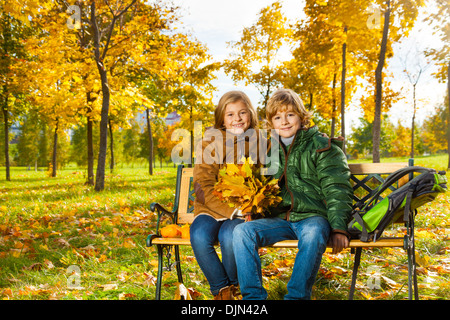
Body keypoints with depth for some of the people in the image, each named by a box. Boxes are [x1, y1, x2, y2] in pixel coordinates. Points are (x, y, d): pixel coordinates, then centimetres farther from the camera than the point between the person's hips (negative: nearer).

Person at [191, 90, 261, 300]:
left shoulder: (259, 142, 7)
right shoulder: (211, 141, 0)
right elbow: (202, 187, -8)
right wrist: (233, 210, -18)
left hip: (245, 212, 0)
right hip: (212, 210, 0)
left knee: (230, 236, -31)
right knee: (199, 236, -30)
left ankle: (233, 288, -3)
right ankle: (222, 291, -8)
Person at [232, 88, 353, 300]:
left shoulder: (321, 146, 2)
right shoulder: (270, 150, 17)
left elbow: (336, 190, -4)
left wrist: (339, 229, -17)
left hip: (313, 216, -4)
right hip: (280, 218, 4)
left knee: (313, 236, -38)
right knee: (242, 231, -21)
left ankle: (296, 296, -28)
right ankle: (253, 296, -18)